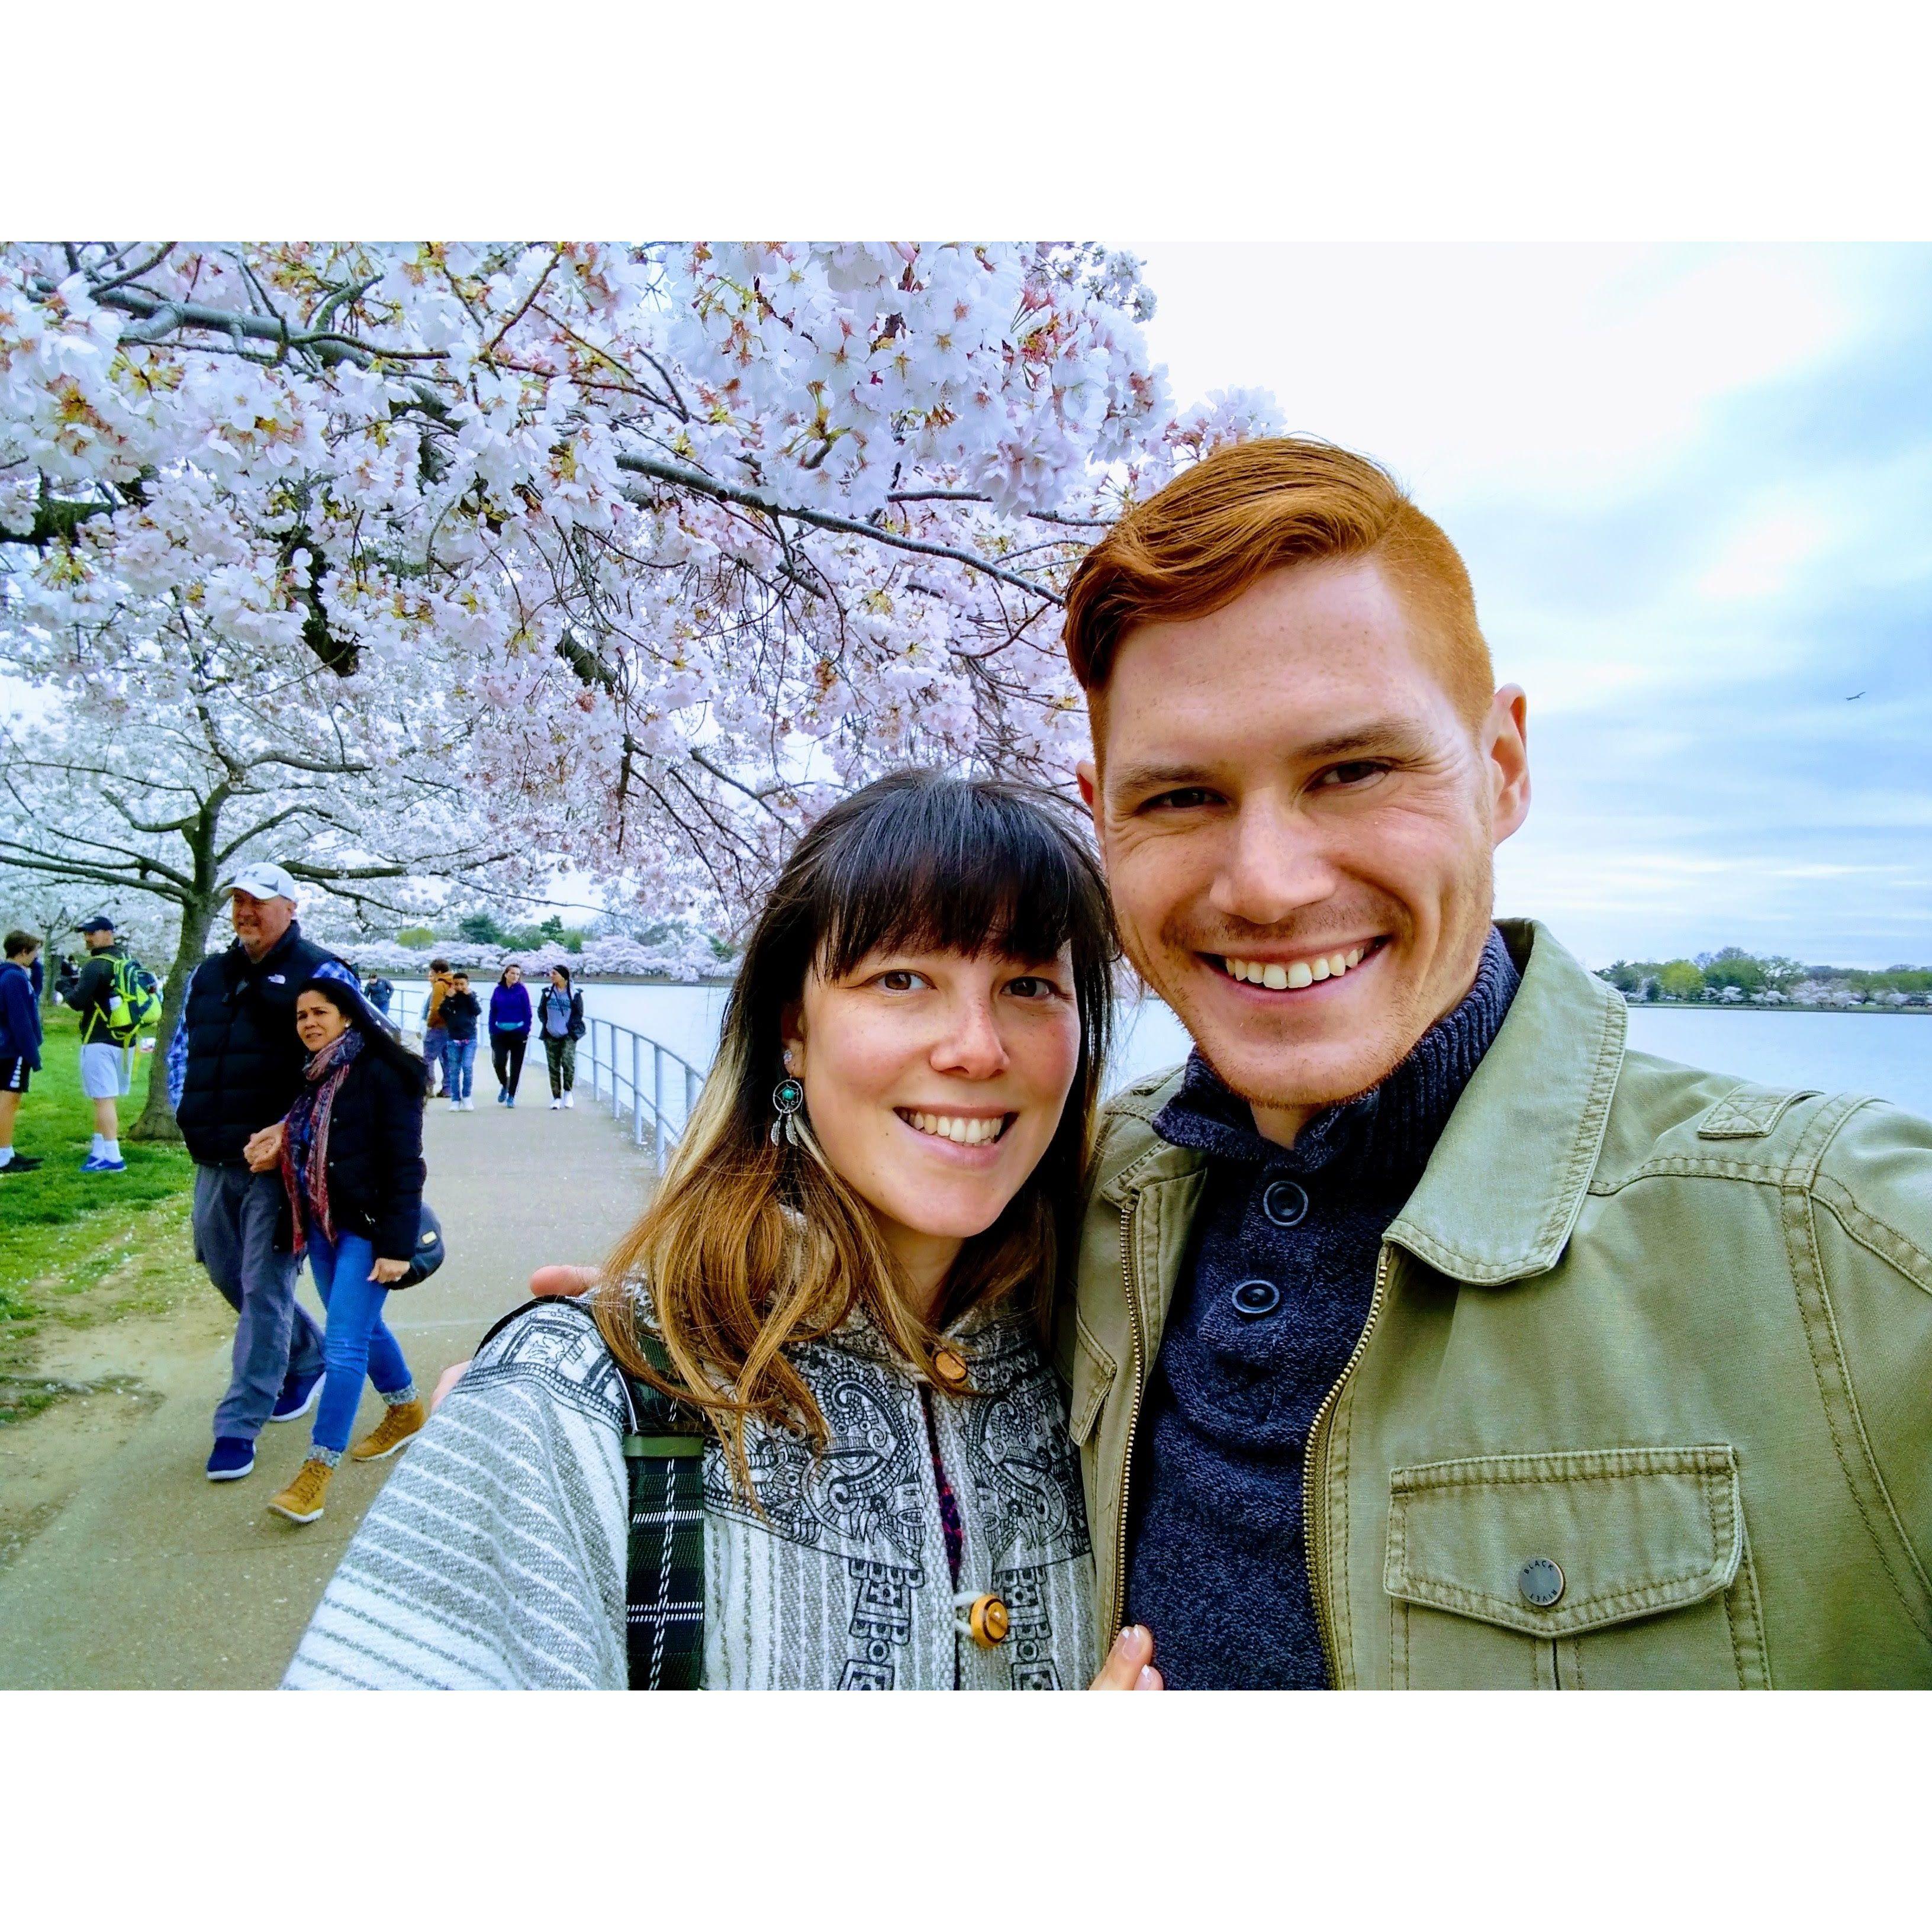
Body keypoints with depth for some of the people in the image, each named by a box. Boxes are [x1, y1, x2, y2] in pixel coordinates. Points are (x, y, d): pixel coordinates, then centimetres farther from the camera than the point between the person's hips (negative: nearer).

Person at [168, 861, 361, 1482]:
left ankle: (239, 1425, 6)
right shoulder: (209, 976, 14)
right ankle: (308, 1355, 40)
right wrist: (187, 1112, 8)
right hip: (215, 1160, 8)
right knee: (225, 1271, 18)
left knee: (264, 1287, -3)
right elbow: (182, 1047, 24)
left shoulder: (321, 974, -7)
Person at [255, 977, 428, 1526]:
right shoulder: (310, 1078, 9)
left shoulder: (383, 1074, -15)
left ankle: (318, 1468, 1)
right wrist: (278, 1156, 1)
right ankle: (406, 1410, 40)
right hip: (320, 1225, 8)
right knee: (362, 1328, 21)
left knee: (344, 1344, -7)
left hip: (366, 1228, -8)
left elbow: (405, 1166, -17)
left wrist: (396, 1245, -20)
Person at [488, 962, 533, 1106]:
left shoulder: (522, 990, -2)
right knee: (499, 1063, -9)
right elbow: (493, 1012, 9)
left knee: (516, 1066, 4)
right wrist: (492, 1032, 4)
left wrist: (527, 1031, -7)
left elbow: (527, 1012, -1)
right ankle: (504, 1085, 20)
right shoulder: (498, 990, 4)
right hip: (500, 1033, 1)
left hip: (518, 1033, -1)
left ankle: (511, 1096, 15)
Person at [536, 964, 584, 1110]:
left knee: (568, 1061, -21)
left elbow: (579, 1014, 2)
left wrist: (569, 1026, -5)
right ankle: (557, 1097, 12)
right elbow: (541, 1011, 13)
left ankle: (568, 1091, -1)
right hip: (551, 1036, 3)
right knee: (554, 1067, 4)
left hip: (569, 1036, -3)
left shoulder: (574, 993, -2)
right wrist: (547, 1024, 1)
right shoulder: (548, 992, 7)